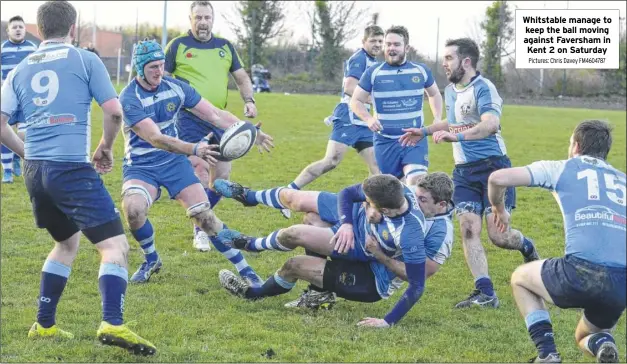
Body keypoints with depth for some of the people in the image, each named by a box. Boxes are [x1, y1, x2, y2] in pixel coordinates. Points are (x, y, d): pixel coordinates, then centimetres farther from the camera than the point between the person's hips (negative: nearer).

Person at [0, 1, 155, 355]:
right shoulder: (85, 61, 2)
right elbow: (114, 112, -4)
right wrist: (105, 148, 13)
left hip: (34, 171, 6)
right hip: (73, 169, -6)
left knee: (67, 242, 27)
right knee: (115, 245, -8)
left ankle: (44, 325, 27)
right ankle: (113, 323, -28)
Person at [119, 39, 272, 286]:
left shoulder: (175, 88, -4)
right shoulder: (129, 98, -19)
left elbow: (215, 115, 1)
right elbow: (155, 138, -30)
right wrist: (194, 149, -41)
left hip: (174, 162, 3)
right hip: (140, 167, -3)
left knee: (204, 215, -10)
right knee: (132, 209, -31)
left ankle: (244, 270, 0)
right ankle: (151, 260, -3)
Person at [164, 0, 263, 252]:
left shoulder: (225, 47, 13)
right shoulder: (177, 46, 1)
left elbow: (241, 77, 18)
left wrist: (249, 101, 2)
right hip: (189, 118, -5)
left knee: (222, 173, 5)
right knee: (200, 168, -17)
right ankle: (201, 231, -8)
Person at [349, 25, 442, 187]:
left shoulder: (421, 71, 3)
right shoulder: (373, 73, -2)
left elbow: (434, 94, 21)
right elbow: (356, 101, 3)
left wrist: (438, 120, 7)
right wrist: (368, 119, -17)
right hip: (385, 141, 1)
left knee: (417, 182, -21)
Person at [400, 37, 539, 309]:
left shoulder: (483, 88, -15)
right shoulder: (451, 90, 12)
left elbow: (491, 123, -34)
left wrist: (457, 136, -45)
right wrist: (424, 131, 26)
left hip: (492, 166, -7)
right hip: (464, 171, 7)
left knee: (498, 236, -8)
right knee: (468, 230, -7)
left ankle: (527, 247, 28)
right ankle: (485, 294, -5)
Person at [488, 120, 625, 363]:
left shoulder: (562, 168, 14)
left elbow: (498, 179, 9)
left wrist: (499, 208, 30)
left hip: (582, 271, -4)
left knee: (520, 278, 28)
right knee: (585, 339, 32)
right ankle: (601, 343, -5)